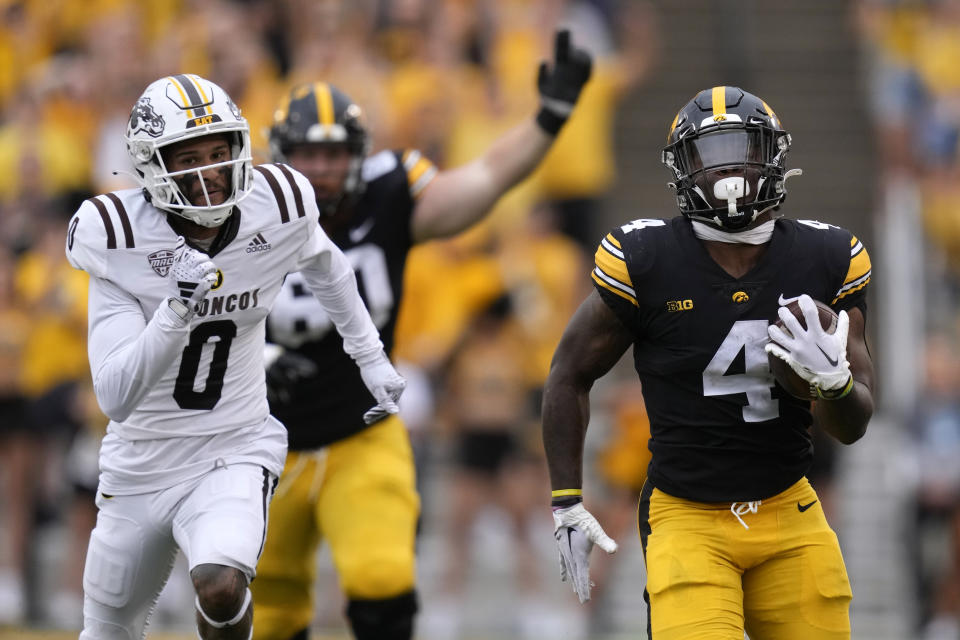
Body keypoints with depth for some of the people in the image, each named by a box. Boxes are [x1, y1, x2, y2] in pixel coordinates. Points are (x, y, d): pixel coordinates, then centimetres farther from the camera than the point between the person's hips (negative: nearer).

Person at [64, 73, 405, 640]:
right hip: (142, 466, 0)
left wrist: (370, 354, 24)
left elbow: (326, 268, 16)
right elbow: (115, 397, -25)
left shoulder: (279, 207, -11)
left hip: (233, 454, 0)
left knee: (221, 589, -32)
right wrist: (176, 311, -37)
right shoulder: (119, 239, -19)